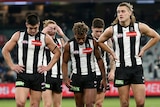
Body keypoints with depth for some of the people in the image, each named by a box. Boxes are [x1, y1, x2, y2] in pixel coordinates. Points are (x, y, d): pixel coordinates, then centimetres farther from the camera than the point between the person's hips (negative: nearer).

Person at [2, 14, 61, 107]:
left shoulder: (45, 38, 3)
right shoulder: (18, 36, 3)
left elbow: (57, 52, 12)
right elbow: (5, 50, 11)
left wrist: (48, 67, 3)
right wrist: (12, 66, 3)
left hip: (38, 75, 1)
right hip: (22, 75, -1)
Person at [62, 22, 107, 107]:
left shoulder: (93, 42, -4)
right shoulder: (69, 45, -5)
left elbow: (99, 59, 5)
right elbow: (65, 62, 4)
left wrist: (104, 78, 5)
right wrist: (65, 78, -10)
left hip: (90, 77, -1)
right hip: (76, 77, 1)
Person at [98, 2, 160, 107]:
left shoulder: (139, 27, -2)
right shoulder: (112, 30, -1)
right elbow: (100, 41, 16)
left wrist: (143, 49, 5)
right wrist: (112, 53, 6)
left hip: (137, 68, 0)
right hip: (121, 68, 0)